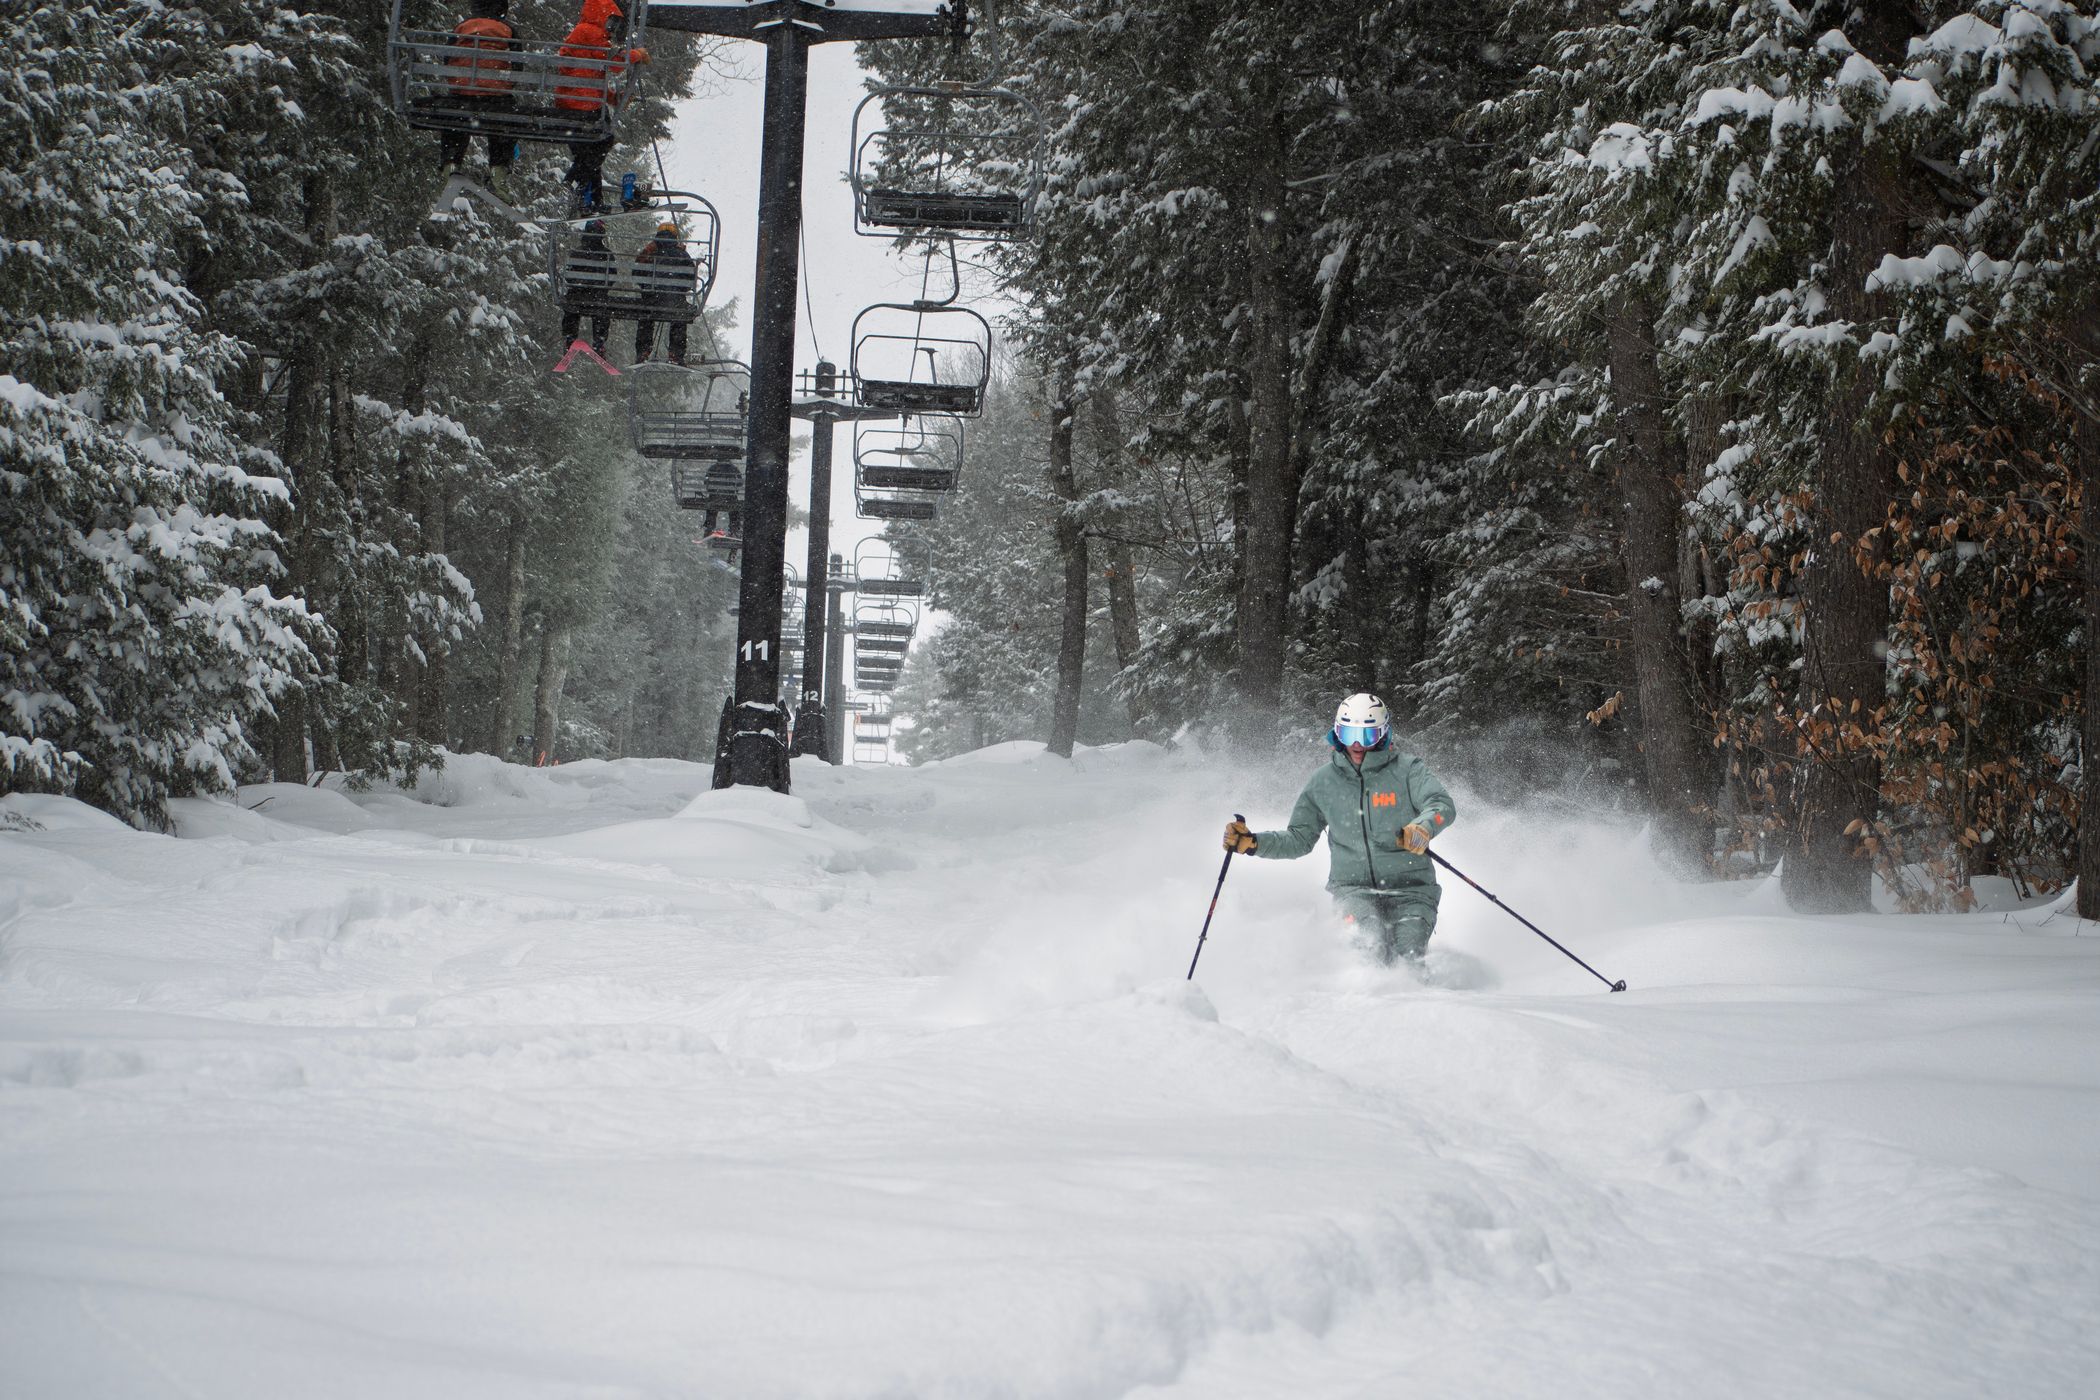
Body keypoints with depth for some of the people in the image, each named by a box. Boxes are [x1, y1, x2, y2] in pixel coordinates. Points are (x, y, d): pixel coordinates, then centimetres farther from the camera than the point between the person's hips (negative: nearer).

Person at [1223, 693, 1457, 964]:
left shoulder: (1406, 769, -2)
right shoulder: (1323, 781, 8)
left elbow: (1443, 805, -17)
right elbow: (1299, 839, 17)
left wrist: (1423, 827, -41)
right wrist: (1252, 842, 1)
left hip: (1408, 887, -1)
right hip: (1352, 888, 1)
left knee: (1408, 956, -25)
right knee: (1369, 942, -30)